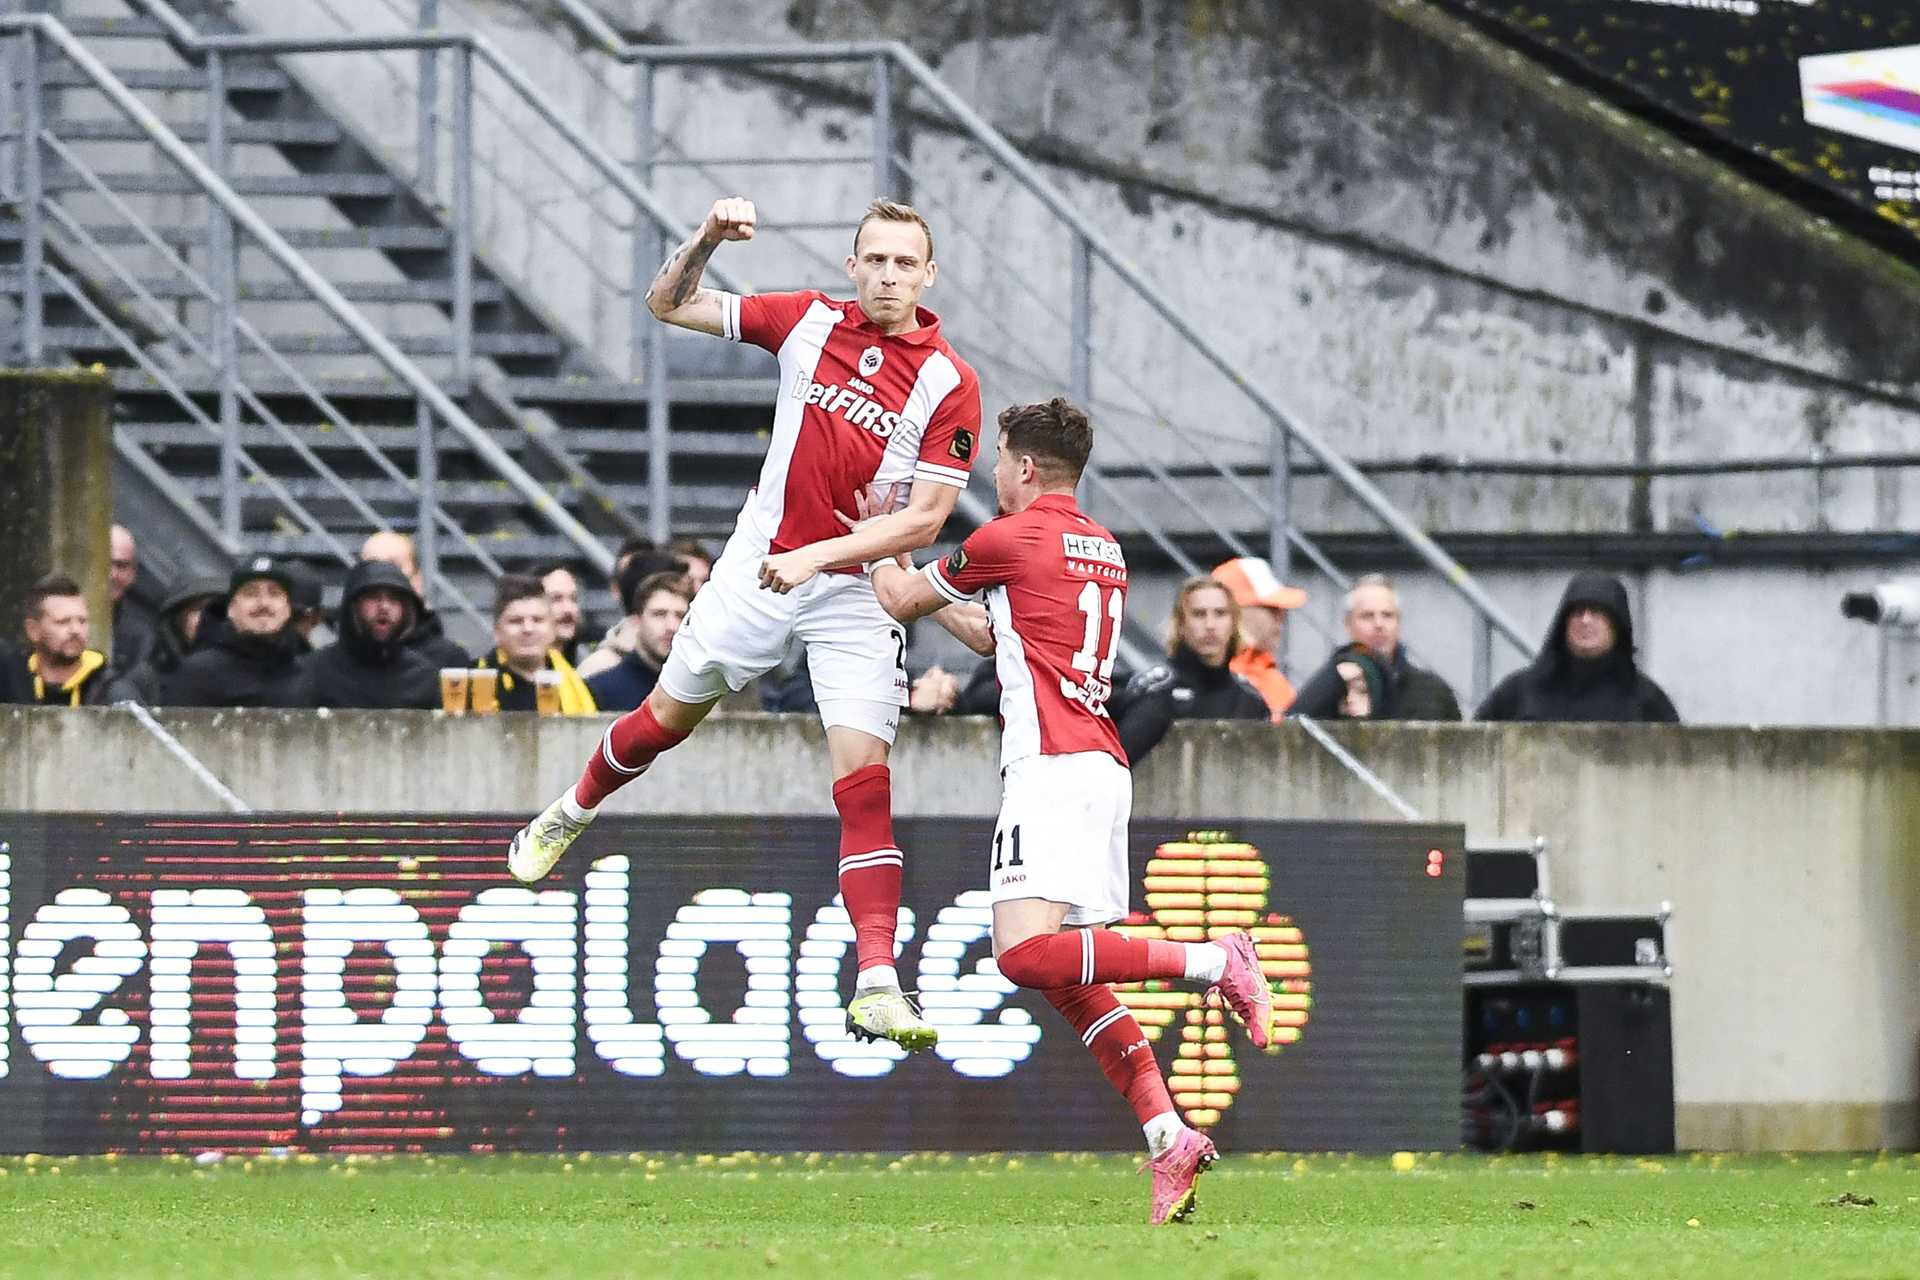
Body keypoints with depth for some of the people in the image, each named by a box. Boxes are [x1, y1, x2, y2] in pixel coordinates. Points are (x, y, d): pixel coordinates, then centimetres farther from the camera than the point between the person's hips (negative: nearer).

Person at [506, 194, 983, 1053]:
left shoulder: (949, 384, -12)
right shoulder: (810, 322, -4)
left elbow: (926, 519, -14)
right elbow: (668, 304, 3)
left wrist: (819, 555, -23)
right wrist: (708, 240, -16)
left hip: (858, 588, -2)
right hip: (760, 563, 3)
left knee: (863, 779, -13)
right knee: (669, 715, 17)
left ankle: (876, 982, -17)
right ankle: (573, 812, 48)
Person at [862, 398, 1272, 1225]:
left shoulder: (1010, 540, -4)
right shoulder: (1104, 551, 21)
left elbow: (902, 602, 11)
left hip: (1052, 767, -9)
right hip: (1105, 770, 9)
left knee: (1026, 954, -21)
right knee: (1066, 973, 8)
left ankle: (1213, 961, -22)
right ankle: (1166, 1136, -3)